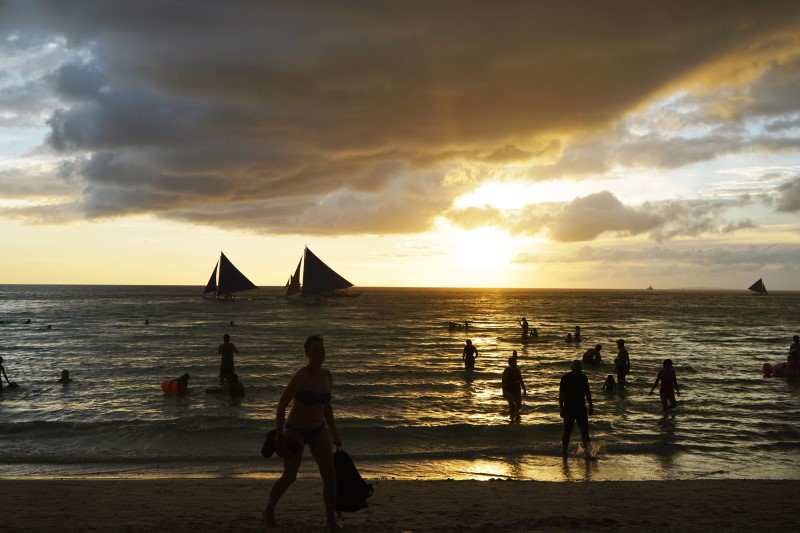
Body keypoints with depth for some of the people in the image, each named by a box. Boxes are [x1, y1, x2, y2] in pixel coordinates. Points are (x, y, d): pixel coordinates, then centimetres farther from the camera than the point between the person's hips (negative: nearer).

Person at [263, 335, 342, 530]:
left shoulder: (327, 375, -2)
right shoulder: (301, 376, -23)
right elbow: (281, 405, -22)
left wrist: (334, 434, 15)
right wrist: (279, 435, -25)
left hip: (318, 431, 5)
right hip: (296, 431, -5)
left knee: (330, 474, -6)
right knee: (289, 477, 8)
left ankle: (331, 520, 5)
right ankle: (269, 511, 33)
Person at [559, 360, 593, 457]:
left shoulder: (583, 377, 5)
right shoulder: (566, 378, -9)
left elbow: (587, 392, 15)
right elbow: (561, 394, -8)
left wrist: (590, 406, 14)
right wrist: (561, 408, -13)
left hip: (581, 407, 4)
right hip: (569, 408, -4)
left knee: (584, 429, -6)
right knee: (567, 431, 2)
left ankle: (586, 449, -7)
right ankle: (564, 452, 13)